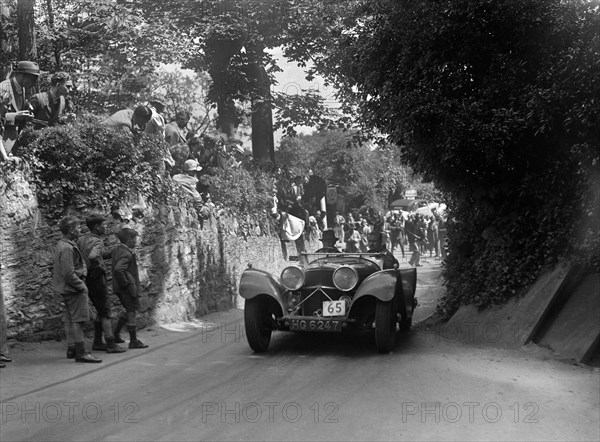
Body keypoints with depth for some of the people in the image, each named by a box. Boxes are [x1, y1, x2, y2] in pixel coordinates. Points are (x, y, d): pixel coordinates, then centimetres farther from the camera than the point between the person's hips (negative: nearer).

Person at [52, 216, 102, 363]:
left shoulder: (62, 244, 12)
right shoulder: (67, 248, -22)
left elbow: (80, 263, 18)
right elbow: (68, 274, -25)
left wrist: (82, 275, 5)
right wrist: (81, 285, -15)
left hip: (67, 289, 11)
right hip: (73, 289, -11)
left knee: (70, 319, 16)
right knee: (78, 319, -8)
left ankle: (71, 349, 25)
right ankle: (80, 353, -7)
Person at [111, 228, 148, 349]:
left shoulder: (116, 250, 9)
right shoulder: (126, 254, -20)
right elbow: (118, 269, -34)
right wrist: (125, 283, -21)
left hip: (119, 288, 10)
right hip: (129, 288, -10)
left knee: (130, 311, 20)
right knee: (132, 312, 0)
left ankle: (115, 335, 23)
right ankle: (133, 341, 6)